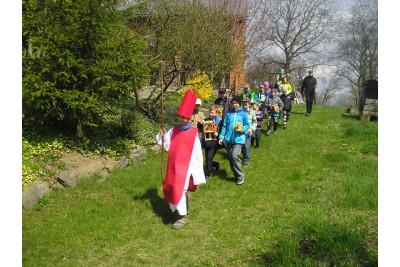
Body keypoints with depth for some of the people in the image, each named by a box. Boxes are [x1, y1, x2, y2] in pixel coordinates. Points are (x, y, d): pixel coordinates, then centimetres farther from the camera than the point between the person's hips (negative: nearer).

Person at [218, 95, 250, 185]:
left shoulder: (243, 113, 0)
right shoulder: (229, 113, 8)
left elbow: (247, 125, 4)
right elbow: (224, 126, 8)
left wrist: (242, 129, -17)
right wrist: (221, 137, 1)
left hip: (239, 139, -4)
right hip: (228, 139, 4)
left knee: (235, 156, -18)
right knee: (230, 158, 8)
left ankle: (240, 175, -3)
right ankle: (236, 175, 23)